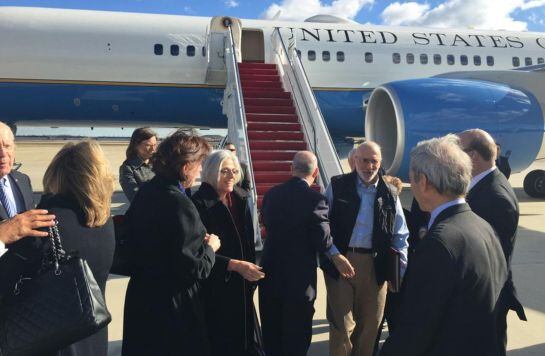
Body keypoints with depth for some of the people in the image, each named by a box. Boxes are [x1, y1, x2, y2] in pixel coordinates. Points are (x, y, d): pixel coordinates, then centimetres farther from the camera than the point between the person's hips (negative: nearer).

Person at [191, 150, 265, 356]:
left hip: (241, 285, 6)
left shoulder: (241, 199, 5)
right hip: (214, 288, -6)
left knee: (244, 338, 13)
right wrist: (234, 265, -23)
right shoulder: (200, 204, -15)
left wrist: (250, 269, 7)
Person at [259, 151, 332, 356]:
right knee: (296, 337, 10)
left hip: (270, 274, 5)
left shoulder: (271, 194, 0)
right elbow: (323, 243, -17)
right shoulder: (315, 199, -17)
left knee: (271, 334, 19)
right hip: (299, 278, -5)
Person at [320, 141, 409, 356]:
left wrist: (402, 272, 1)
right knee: (341, 324, 2)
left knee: (370, 324, 12)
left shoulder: (389, 194, 5)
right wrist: (335, 255, -13)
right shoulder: (337, 186, -1)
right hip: (340, 261, -2)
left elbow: (400, 236, 8)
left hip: (375, 265, 2)